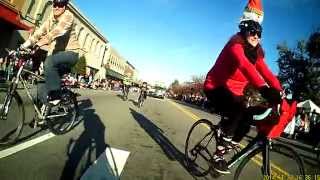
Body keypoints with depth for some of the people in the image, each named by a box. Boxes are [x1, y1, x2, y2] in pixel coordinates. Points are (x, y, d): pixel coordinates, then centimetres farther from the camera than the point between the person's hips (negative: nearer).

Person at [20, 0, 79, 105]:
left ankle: (54, 96, -22)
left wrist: (42, 42, -38)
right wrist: (24, 45, -11)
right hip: (56, 53, 7)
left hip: (70, 52, -7)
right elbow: (39, 32, 2)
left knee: (49, 62, -31)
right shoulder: (50, 19, 13)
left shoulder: (68, 16, -8)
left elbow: (58, 31, -26)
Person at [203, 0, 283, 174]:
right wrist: (264, 89, -49)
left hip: (234, 91, 8)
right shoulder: (235, 44, -19)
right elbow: (245, 66, -38)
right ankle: (218, 155, -17)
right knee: (237, 109, -32)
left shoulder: (256, 52, 6)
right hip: (215, 87, -8)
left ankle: (232, 144, 23)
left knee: (247, 119, -3)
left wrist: (280, 92, -19)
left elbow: (266, 73, -5)